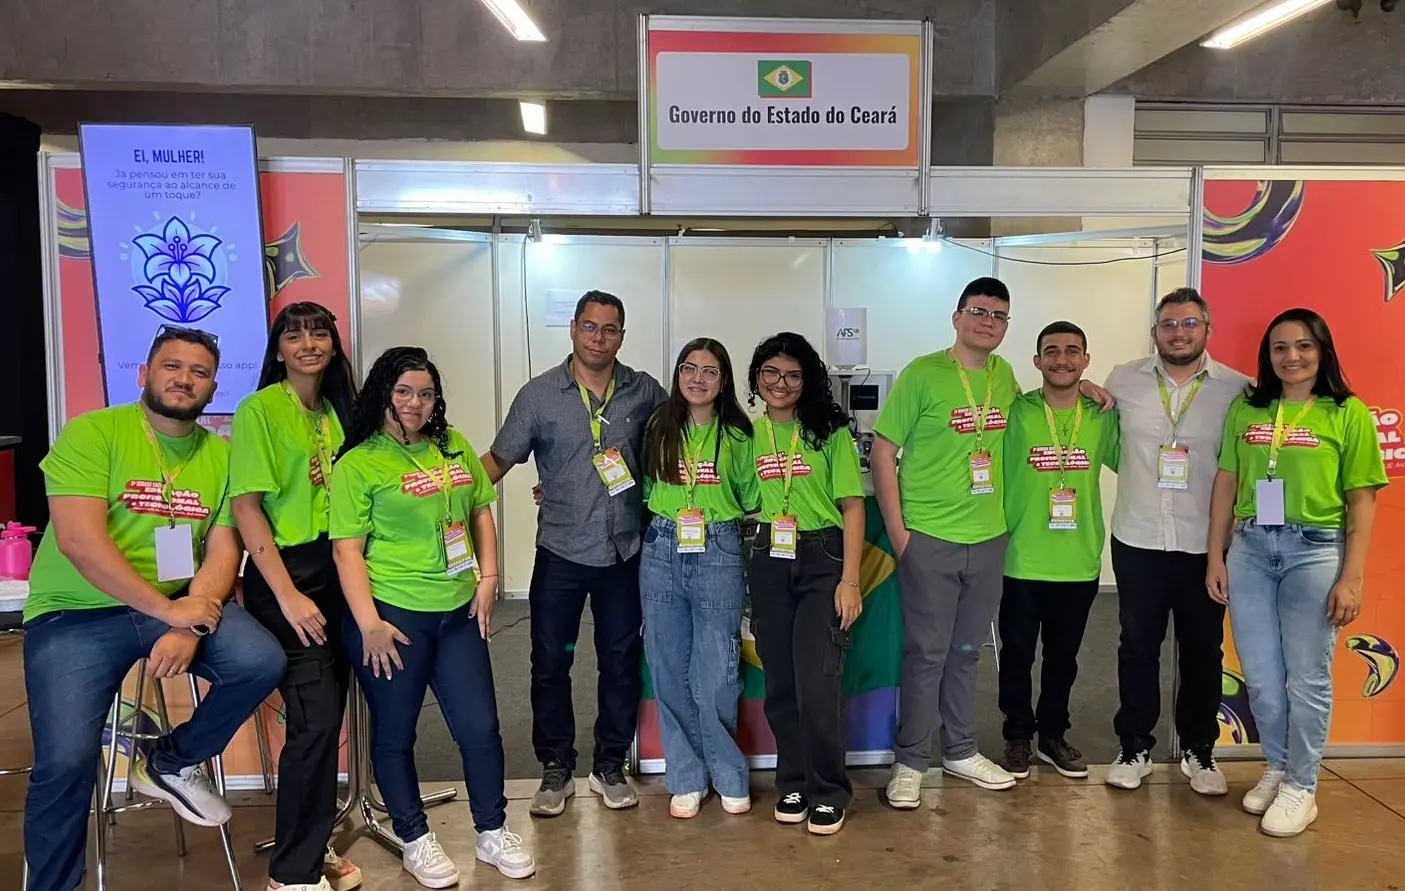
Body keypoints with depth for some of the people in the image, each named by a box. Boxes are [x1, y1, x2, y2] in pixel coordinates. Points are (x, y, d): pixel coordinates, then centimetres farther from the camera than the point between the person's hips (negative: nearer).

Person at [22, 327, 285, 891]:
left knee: (262, 663, -21)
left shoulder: (221, 455, 5)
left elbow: (223, 552, -2)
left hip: (182, 603, 3)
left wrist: (191, 627, -20)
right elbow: (79, 540, -18)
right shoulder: (91, 434, -7)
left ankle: (170, 763, 8)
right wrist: (167, 611, -23)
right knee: (65, 762, -15)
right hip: (77, 613, -3)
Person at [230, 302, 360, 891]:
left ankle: (312, 844, 29)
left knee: (328, 715, 12)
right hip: (285, 575, -7)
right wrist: (288, 595, -17)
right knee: (316, 719, -7)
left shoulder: (335, 410, 11)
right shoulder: (260, 411, -10)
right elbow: (246, 506, -14)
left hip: (338, 572, 7)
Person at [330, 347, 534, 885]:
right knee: (394, 734, 10)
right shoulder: (358, 464, -7)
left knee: (480, 727, 7)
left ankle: (493, 833, 26)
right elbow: (347, 548, -11)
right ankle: (415, 842, 28)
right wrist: (368, 624, -17)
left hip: (459, 613, 4)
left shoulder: (455, 447, 8)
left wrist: (488, 578, 5)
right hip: (392, 615, -4)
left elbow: (481, 512, 15)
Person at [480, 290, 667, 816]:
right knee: (550, 664, 7)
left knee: (621, 663, 12)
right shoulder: (538, 395, -3)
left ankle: (610, 767, 29)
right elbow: (498, 460, -2)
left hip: (625, 554, 1)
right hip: (561, 554, -1)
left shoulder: (645, 393, 1)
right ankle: (556, 769, 25)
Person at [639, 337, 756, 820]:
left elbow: (750, 499, 9)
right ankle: (688, 778, 21)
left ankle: (729, 777, 18)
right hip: (662, 551, 2)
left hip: (718, 554, -2)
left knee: (715, 675, -1)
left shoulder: (737, 435, 2)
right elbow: (646, 487, 14)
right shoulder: (659, 427, 7)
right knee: (669, 672, 6)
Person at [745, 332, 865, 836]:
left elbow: (852, 505, -5)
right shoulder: (748, 434, 8)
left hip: (823, 560, -4)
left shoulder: (830, 431, -3)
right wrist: (743, 575, 5)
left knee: (817, 682, -8)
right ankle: (794, 783, 26)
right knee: (780, 682, 8)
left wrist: (850, 580, -11)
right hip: (768, 564, 4)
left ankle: (828, 793, 11)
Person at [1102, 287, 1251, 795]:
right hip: (1138, 541, 1)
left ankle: (1199, 751, 27)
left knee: (1202, 650, 10)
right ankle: (1135, 749, 22)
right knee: (1137, 647, 9)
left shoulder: (1237, 388, -3)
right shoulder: (1123, 381, 0)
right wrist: (1142, 476, 4)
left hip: (1206, 545, 0)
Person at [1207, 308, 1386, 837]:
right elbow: (1225, 485, 8)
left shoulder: (1348, 414, -2)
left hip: (1314, 550, -3)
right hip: (1249, 548, 3)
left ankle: (1301, 788, 22)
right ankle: (1277, 768, 31)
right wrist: (1216, 556, 4)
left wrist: (1352, 577, -9)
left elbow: (1362, 502, -3)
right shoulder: (1246, 409, 7)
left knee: (1307, 677, 6)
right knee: (1260, 676, 11)